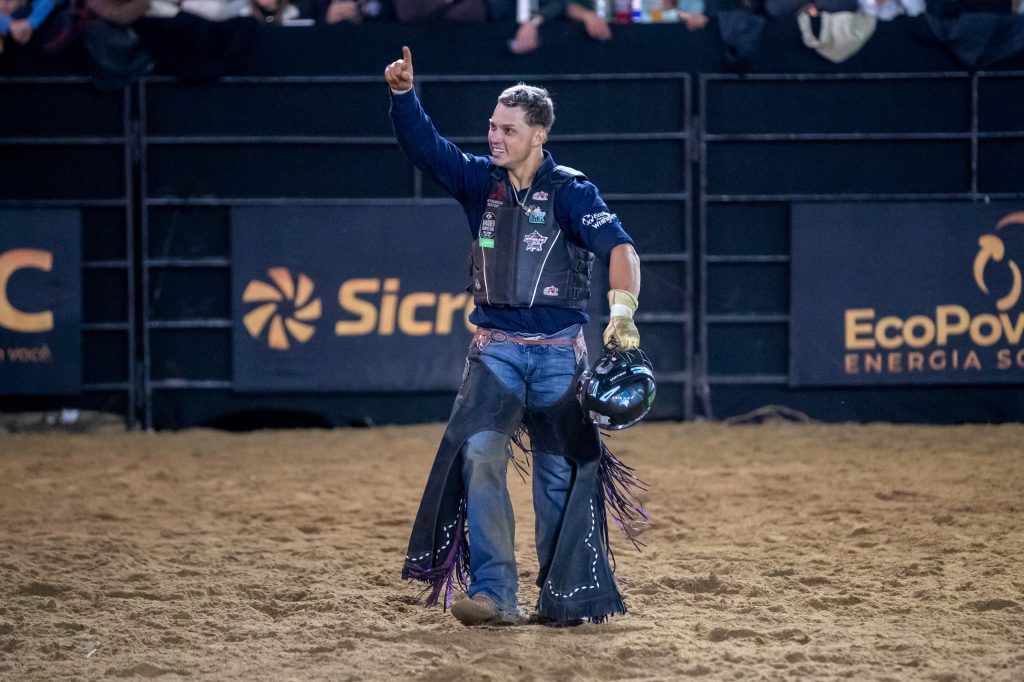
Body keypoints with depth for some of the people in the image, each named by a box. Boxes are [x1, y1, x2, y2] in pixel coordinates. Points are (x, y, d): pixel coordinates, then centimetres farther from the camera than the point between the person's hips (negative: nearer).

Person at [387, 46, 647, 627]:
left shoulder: (571, 192, -6)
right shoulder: (481, 181, 6)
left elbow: (618, 245, -19)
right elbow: (424, 145, -2)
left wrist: (623, 308, -36)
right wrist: (403, 92, -20)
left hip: (559, 352, -2)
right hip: (495, 349, 2)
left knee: (563, 473, 3)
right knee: (479, 454, -16)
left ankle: (563, 596, 14)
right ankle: (494, 594, -18)